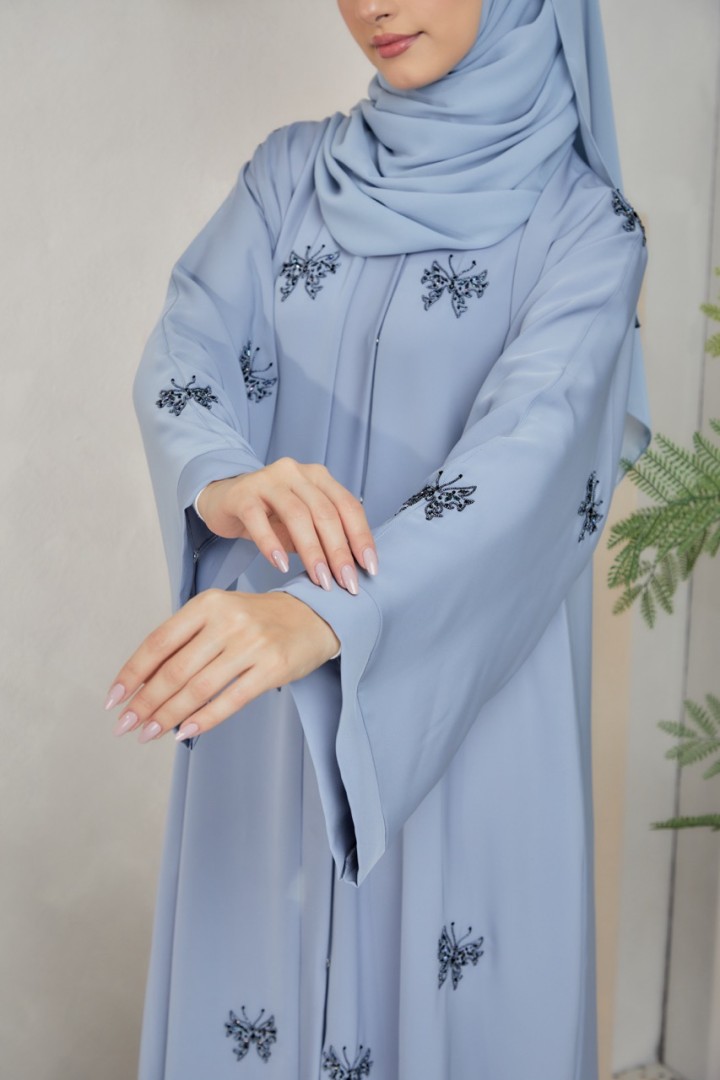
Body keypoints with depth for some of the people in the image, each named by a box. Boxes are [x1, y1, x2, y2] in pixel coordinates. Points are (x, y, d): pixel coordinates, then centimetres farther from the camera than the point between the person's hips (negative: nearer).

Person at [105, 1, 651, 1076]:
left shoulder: (583, 221, -5)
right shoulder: (292, 169, 7)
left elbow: (534, 446, -21)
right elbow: (185, 352, -6)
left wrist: (319, 616, -37)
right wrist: (224, 483, -30)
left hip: (460, 694, -2)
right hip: (258, 667, 3)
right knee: (254, 948, 12)